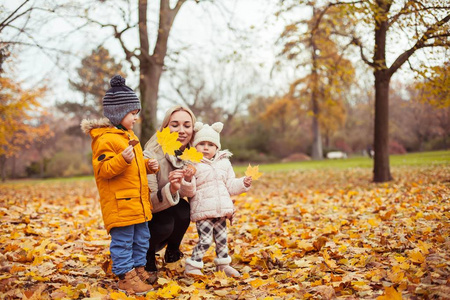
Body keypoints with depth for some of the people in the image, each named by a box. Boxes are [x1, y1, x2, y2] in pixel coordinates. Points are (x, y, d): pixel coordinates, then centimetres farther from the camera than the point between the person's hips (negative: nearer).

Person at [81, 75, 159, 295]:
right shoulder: (105, 139, -14)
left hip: (138, 201, 10)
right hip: (119, 203, -10)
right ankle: (125, 278, 7)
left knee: (141, 239, 16)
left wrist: (148, 166, 10)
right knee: (122, 242, -2)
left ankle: (138, 270, 30)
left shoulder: (128, 135, 17)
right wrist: (123, 159, -33)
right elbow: (103, 170, -21)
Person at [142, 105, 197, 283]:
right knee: (165, 224, -33)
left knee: (183, 210, -27)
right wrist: (170, 190, -47)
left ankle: (172, 252, 1)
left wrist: (188, 182, -28)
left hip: (171, 213, 4)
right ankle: (147, 257, -1)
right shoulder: (151, 156, -25)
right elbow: (148, 203, -29)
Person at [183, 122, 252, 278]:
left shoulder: (224, 163, 11)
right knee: (205, 239, -9)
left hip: (221, 210, 6)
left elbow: (230, 185, 15)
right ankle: (192, 266, 6)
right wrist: (188, 180, -32)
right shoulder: (193, 165, -8)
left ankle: (223, 264, 32)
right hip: (202, 210, -6)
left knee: (222, 238, 15)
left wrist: (243, 183, 0)